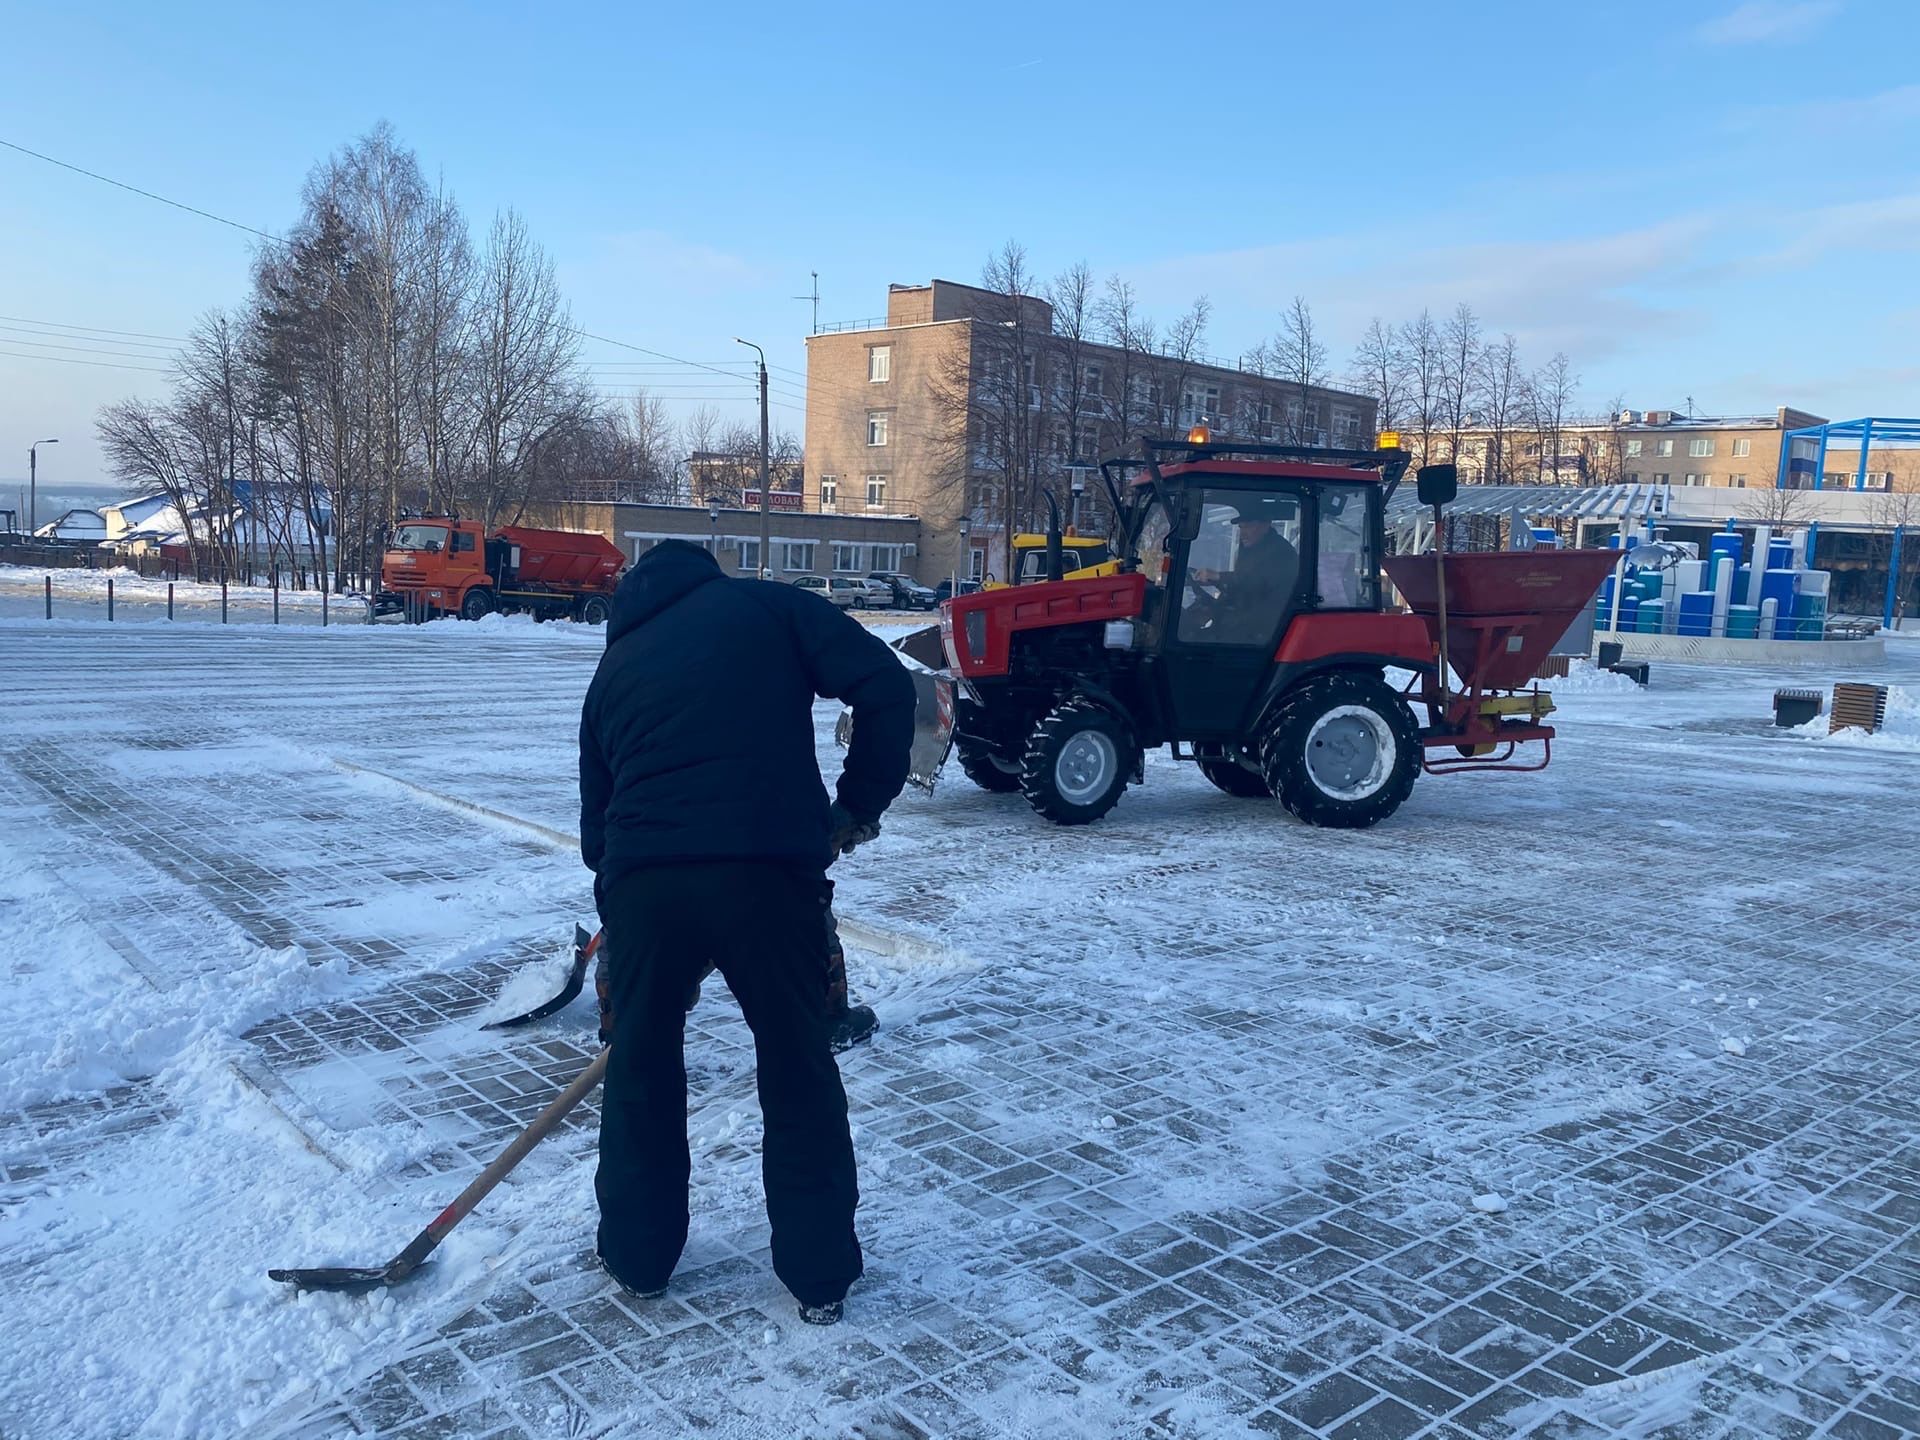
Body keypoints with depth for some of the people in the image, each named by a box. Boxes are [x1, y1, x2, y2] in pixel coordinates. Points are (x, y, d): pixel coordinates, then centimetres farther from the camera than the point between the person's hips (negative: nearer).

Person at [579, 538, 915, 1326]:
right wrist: (860, 804, 9)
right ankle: (819, 1276, 25)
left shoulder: (616, 665, 24)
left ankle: (636, 1255, 38)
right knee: (799, 1071, 14)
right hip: (766, 872, -3)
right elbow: (886, 686, -1)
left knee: (641, 1069, 24)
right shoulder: (766, 605, 13)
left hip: (641, 881, 3)